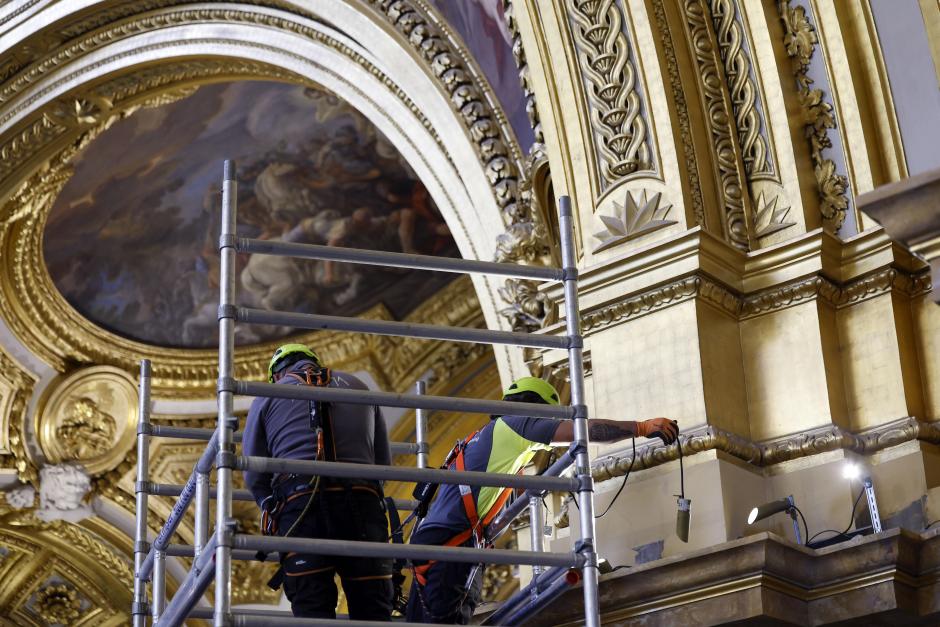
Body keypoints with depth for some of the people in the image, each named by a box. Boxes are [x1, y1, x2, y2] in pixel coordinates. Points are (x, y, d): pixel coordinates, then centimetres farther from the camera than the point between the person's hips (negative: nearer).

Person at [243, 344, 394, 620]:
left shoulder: (268, 397, 18)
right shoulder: (358, 387, 25)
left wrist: (273, 512, 32)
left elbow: (254, 475, 17)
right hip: (362, 501, 1)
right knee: (373, 610, 0)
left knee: (313, 610, -3)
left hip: (299, 504, -1)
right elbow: (383, 460, 25)